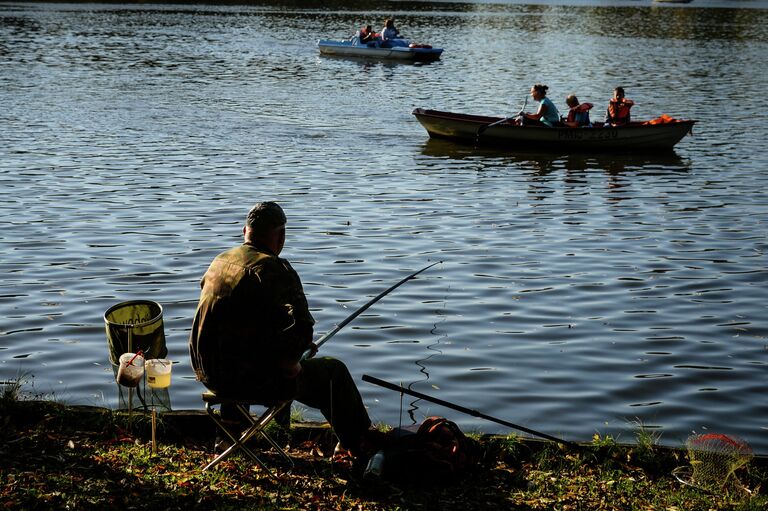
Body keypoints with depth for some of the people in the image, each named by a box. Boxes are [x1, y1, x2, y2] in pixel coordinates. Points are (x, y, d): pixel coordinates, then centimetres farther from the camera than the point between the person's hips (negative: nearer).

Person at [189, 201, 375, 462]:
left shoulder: (219, 261, 7)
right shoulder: (275, 270, -18)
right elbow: (300, 328, -28)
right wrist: (290, 362, -8)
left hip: (207, 372, 8)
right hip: (248, 378, -8)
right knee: (334, 373, 11)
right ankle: (360, 445, 28)